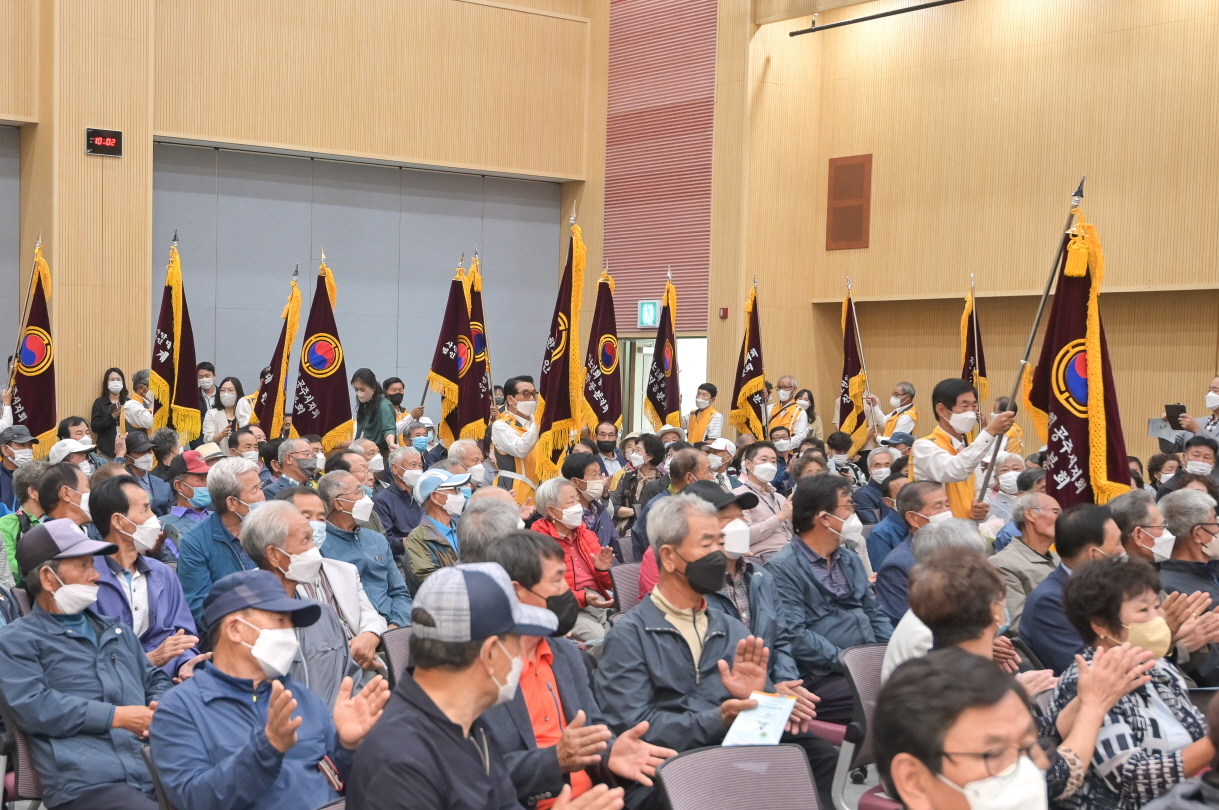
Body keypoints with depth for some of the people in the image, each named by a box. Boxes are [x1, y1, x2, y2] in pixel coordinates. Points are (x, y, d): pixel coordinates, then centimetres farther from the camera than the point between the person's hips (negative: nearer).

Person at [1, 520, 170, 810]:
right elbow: (32, 706, -6)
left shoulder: (114, 629, 30)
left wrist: (161, 712, 5)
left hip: (158, 767, 6)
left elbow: (155, 680, 30)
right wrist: (117, 717, -9)